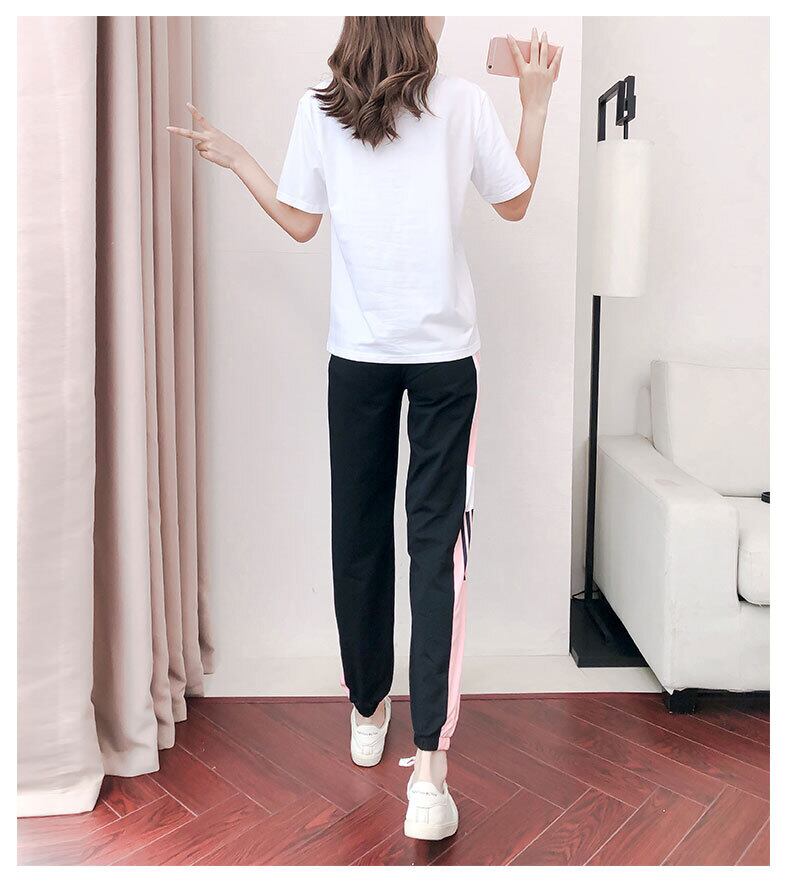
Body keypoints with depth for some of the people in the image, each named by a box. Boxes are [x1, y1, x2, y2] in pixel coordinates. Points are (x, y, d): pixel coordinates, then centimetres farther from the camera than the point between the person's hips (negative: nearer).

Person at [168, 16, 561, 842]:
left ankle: (367, 712, 30)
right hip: (445, 353, -1)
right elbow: (516, 204, 10)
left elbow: (300, 222, 9)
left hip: (358, 354, 2)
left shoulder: (319, 106, 2)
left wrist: (231, 156, 23)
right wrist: (536, 104, 19)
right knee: (437, 541, -1)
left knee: (359, 532, 12)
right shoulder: (464, 102, -1)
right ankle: (428, 765, -4)